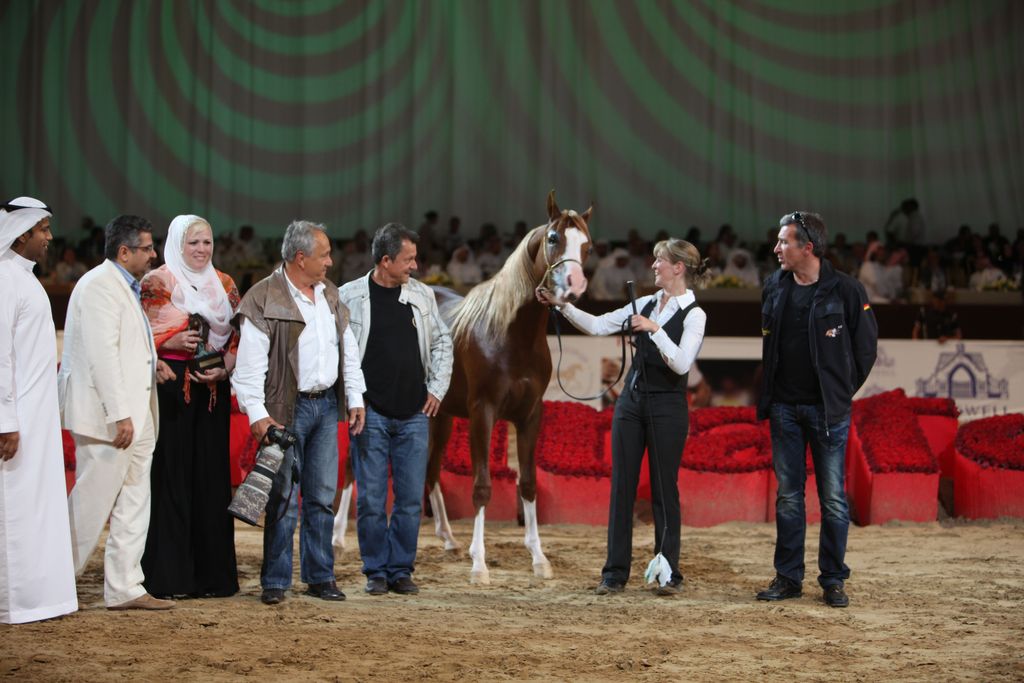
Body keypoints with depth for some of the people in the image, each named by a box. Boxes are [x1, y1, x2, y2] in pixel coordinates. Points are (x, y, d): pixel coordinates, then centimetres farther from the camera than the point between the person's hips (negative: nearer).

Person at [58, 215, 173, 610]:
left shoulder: (124, 287, 18)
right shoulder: (100, 286, -14)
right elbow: (102, 354, -21)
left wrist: (148, 367, 11)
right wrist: (120, 414, -23)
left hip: (133, 415, 10)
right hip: (108, 417, -10)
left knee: (134, 504, 9)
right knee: (91, 504, -4)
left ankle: (124, 589, 13)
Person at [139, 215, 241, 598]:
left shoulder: (224, 285, 14)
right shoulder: (158, 283, 0)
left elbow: (238, 338, 14)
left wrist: (224, 369, -3)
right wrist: (173, 341, -19)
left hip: (213, 390, 5)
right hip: (170, 388, -5)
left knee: (212, 478, 4)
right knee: (170, 476, -6)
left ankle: (212, 573, 10)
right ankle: (167, 576, -3)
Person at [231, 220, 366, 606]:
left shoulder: (330, 295, 12)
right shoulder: (265, 300, -10)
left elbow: (348, 349, 19)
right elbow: (250, 364, -13)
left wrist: (355, 399, 14)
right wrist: (257, 414, -18)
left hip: (327, 405, 6)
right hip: (288, 409, -6)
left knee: (322, 496, 9)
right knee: (284, 498, -3)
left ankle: (320, 577, 16)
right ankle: (275, 582, 5)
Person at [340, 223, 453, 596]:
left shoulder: (422, 295, 7)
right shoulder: (350, 296, -3)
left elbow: (442, 342, 17)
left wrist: (437, 388, 9)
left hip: (414, 414, 3)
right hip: (370, 414, -3)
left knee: (411, 499, 4)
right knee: (370, 499, -1)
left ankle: (401, 569, 14)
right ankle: (376, 570, 11)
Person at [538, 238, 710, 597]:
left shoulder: (694, 314, -10)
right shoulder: (646, 303, 8)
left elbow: (682, 363, -21)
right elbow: (598, 325, 10)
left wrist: (654, 329, -25)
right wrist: (561, 305, 4)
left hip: (667, 408, -6)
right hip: (631, 402, 6)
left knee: (664, 489, 0)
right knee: (621, 486, 5)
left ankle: (669, 574, 10)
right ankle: (615, 573, 10)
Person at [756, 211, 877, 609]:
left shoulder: (845, 290, -7)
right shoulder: (774, 288, 6)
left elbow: (866, 347, 0)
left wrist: (842, 393, 2)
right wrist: (767, 396, 12)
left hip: (828, 410, -4)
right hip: (784, 408, 4)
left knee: (833, 498, 0)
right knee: (788, 497, 7)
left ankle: (833, 580, 8)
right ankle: (788, 578, 14)